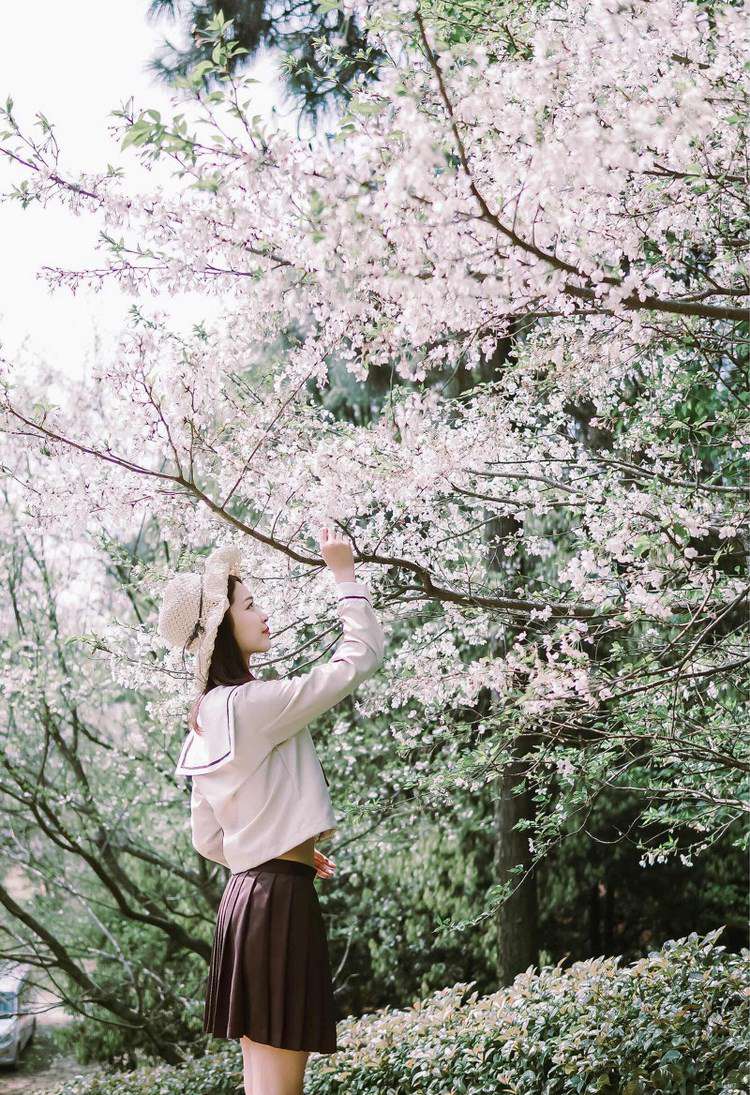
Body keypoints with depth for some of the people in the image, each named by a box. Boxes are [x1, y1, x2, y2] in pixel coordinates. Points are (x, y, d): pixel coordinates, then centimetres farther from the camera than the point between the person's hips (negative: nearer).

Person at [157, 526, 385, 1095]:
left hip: (246, 892, 9)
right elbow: (363, 654, -13)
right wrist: (345, 572, -3)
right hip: (280, 899, -9)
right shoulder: (256, 702, -15)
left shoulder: (205, 722, 13)